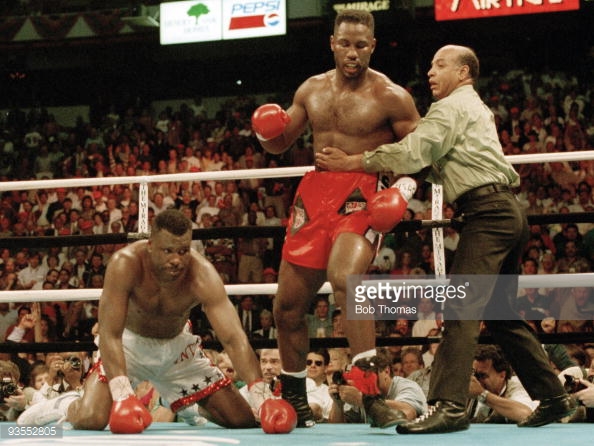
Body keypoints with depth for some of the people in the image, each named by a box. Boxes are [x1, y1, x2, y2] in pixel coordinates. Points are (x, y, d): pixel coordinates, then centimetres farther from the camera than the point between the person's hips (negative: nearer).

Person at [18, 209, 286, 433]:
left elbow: (233, 338, -34)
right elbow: (110, 334, -35)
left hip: (178, 345, 3)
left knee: (243, 420, -2)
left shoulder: (202, 275, -28)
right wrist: (122, 393, -48)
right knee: (90, 419, -27)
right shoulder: (125, 264, -32)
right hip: (130, 343, -2)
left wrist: (260, 395, -47)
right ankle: (66, 406, 12)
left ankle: (189, 408, 31)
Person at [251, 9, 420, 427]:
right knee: (288, 306, 9)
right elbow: (281, 144, 19)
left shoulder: (390, 97, -5)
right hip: (314, 193, 6)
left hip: (361, 197, -6)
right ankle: (294, 400, 28)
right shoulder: (312, 90, 10)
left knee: (344, 278, -35)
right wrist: (268, 131, -4)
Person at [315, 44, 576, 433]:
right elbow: (432, 160, 30)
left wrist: (352, 162, -10)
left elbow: (412, 153, -14)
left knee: (461, 308, -17)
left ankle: (449, 405, -24)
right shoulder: (476, 108, 27)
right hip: (508, 212, 10)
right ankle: (554, 398, 19)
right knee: (502, 314, 15)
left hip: (489, 213, -10)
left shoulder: (453, 106, -4)